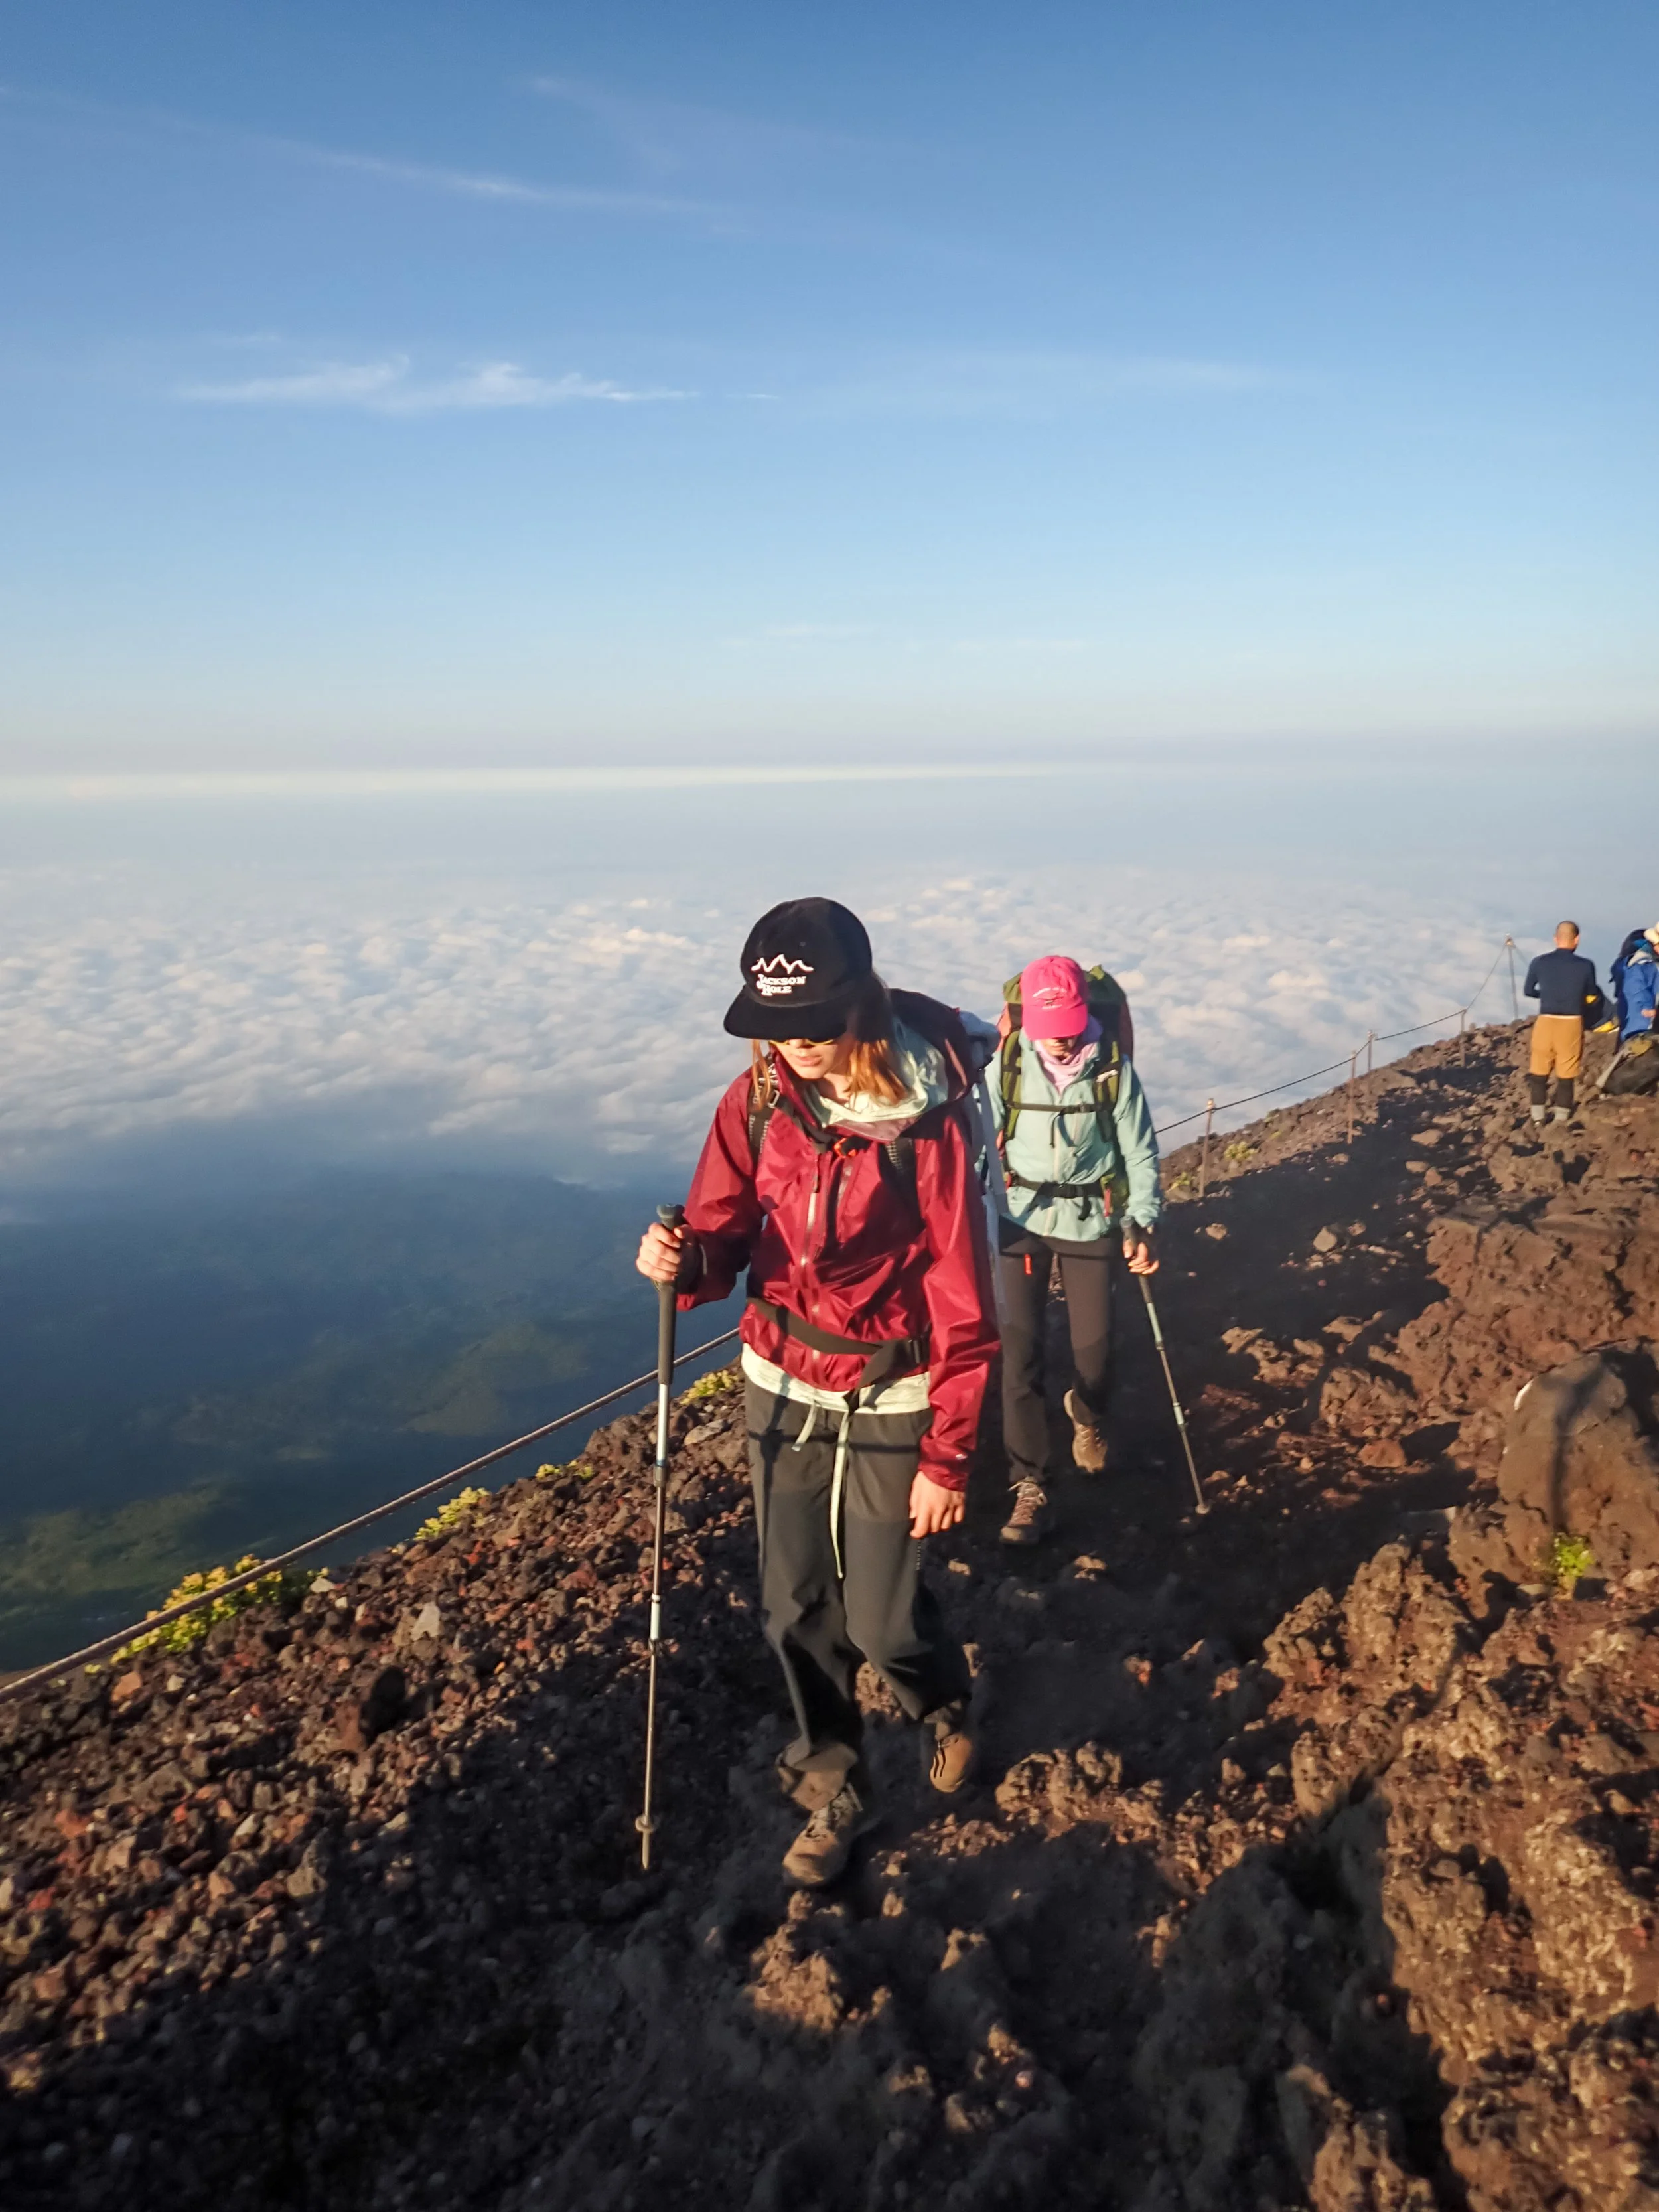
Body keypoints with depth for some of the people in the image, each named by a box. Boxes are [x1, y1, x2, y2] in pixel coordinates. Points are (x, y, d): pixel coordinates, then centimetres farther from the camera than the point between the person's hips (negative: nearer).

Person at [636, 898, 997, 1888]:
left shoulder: (924, 1121, -19)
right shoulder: (758, 1101, -7)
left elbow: (963, 1305, -15)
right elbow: (725, 1241, -2)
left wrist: (947, 1457, -12)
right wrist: (683, 1258, -26)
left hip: (890, 1404, -4)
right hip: (781, 1389, 4)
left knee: (882, 1621, 4)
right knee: (798, 1611, 11)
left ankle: (945, 1705, 41)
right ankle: (836, 1787, 36)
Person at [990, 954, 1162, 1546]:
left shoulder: (1113, 1070, -11)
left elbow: (1140, 1153, -1)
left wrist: (1142, 1224, -9)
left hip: (1091, 1220, 1)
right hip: (1021, 1218, 0)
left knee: (1094, 1344, 8)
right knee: (1018, 1349, -5)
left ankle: (1089, 1418, 45)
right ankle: (1030, 1487, 3)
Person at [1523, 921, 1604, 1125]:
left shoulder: (1540, 962, -5)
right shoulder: (1586, 966, -7)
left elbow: (1529, 991, 10)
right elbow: (1592, 997, 8)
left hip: (1546, 1022, 1)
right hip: (1572, 1023, -1)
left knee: (1539, 1071, 13)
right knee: (1566, 1073, 10)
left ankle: (1538, 1116, 15)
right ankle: (1561, 1116, 15)